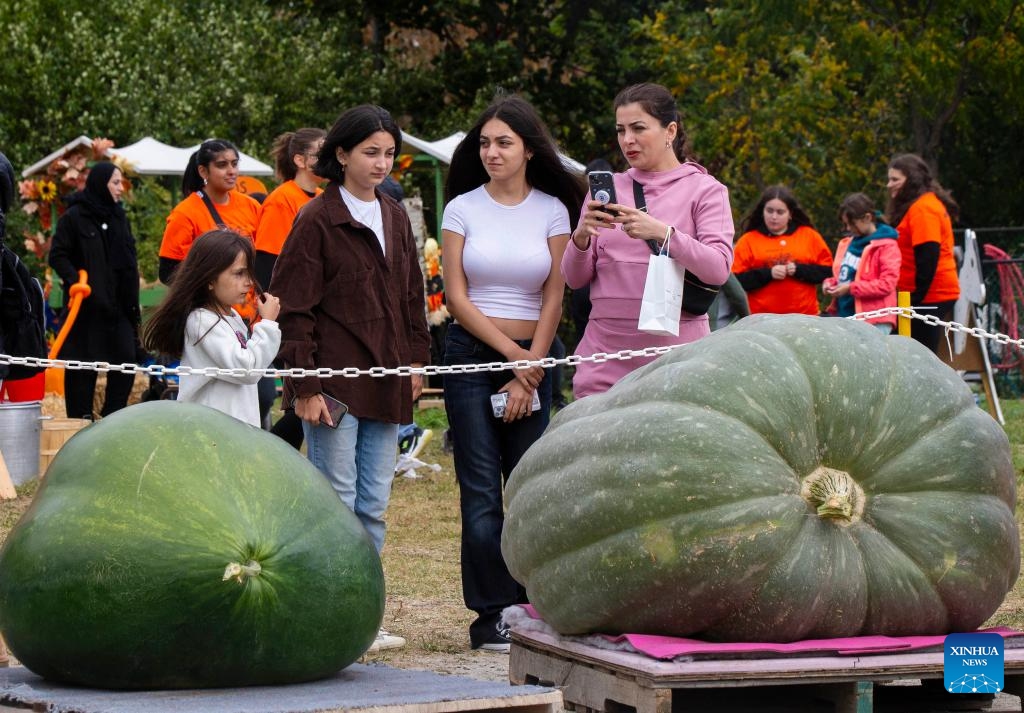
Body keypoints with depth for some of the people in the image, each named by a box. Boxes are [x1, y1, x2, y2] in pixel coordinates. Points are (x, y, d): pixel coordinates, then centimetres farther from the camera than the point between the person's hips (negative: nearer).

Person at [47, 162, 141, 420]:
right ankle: (81, 419, 6)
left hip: (117, 304, 6)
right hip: (86, 304, -6)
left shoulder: (118, 217, 14)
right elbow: (57, 255, -9)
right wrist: (74, 280, -23)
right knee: (82, 363, -1)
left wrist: (132, 303, 12)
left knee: (126, 358, 1)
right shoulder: (73, 217, -6)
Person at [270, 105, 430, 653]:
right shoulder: (317, 219, -7)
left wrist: (415, 359, 13)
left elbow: (411, 295, 22)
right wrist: (305, 386, -14)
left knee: (373, 505, 9)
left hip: (384, 384, 7)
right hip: (334, 384, -6)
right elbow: (293, 308, -9)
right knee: (336, 503, -4)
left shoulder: (394, 217, 13)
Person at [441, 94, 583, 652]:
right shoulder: (463, 208, 2)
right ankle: (491, 615, 0)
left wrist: (530, 370, -6)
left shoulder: (552, 210, 5)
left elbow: (554, 298, 2)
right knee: (482, 490, -3)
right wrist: (510, 352, -7)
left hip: (533, 358, 1)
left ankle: (532, 605, 9)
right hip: (472, 355, -1)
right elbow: (456, 297, -2)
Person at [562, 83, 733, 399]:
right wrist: (581, 237, -10)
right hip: (605, 356, 3)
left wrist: (662, 233, -23)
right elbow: (574, 278, 11)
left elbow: (719, 268, -10)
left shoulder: (704, 189, 5)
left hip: (675, 350, -3)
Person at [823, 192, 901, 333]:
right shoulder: (846, 244, 17)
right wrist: (830, 283, 5)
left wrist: (851, 288, -17)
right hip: (845, 318, 7)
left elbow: (887, 284, -13)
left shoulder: (887, 246, -6)